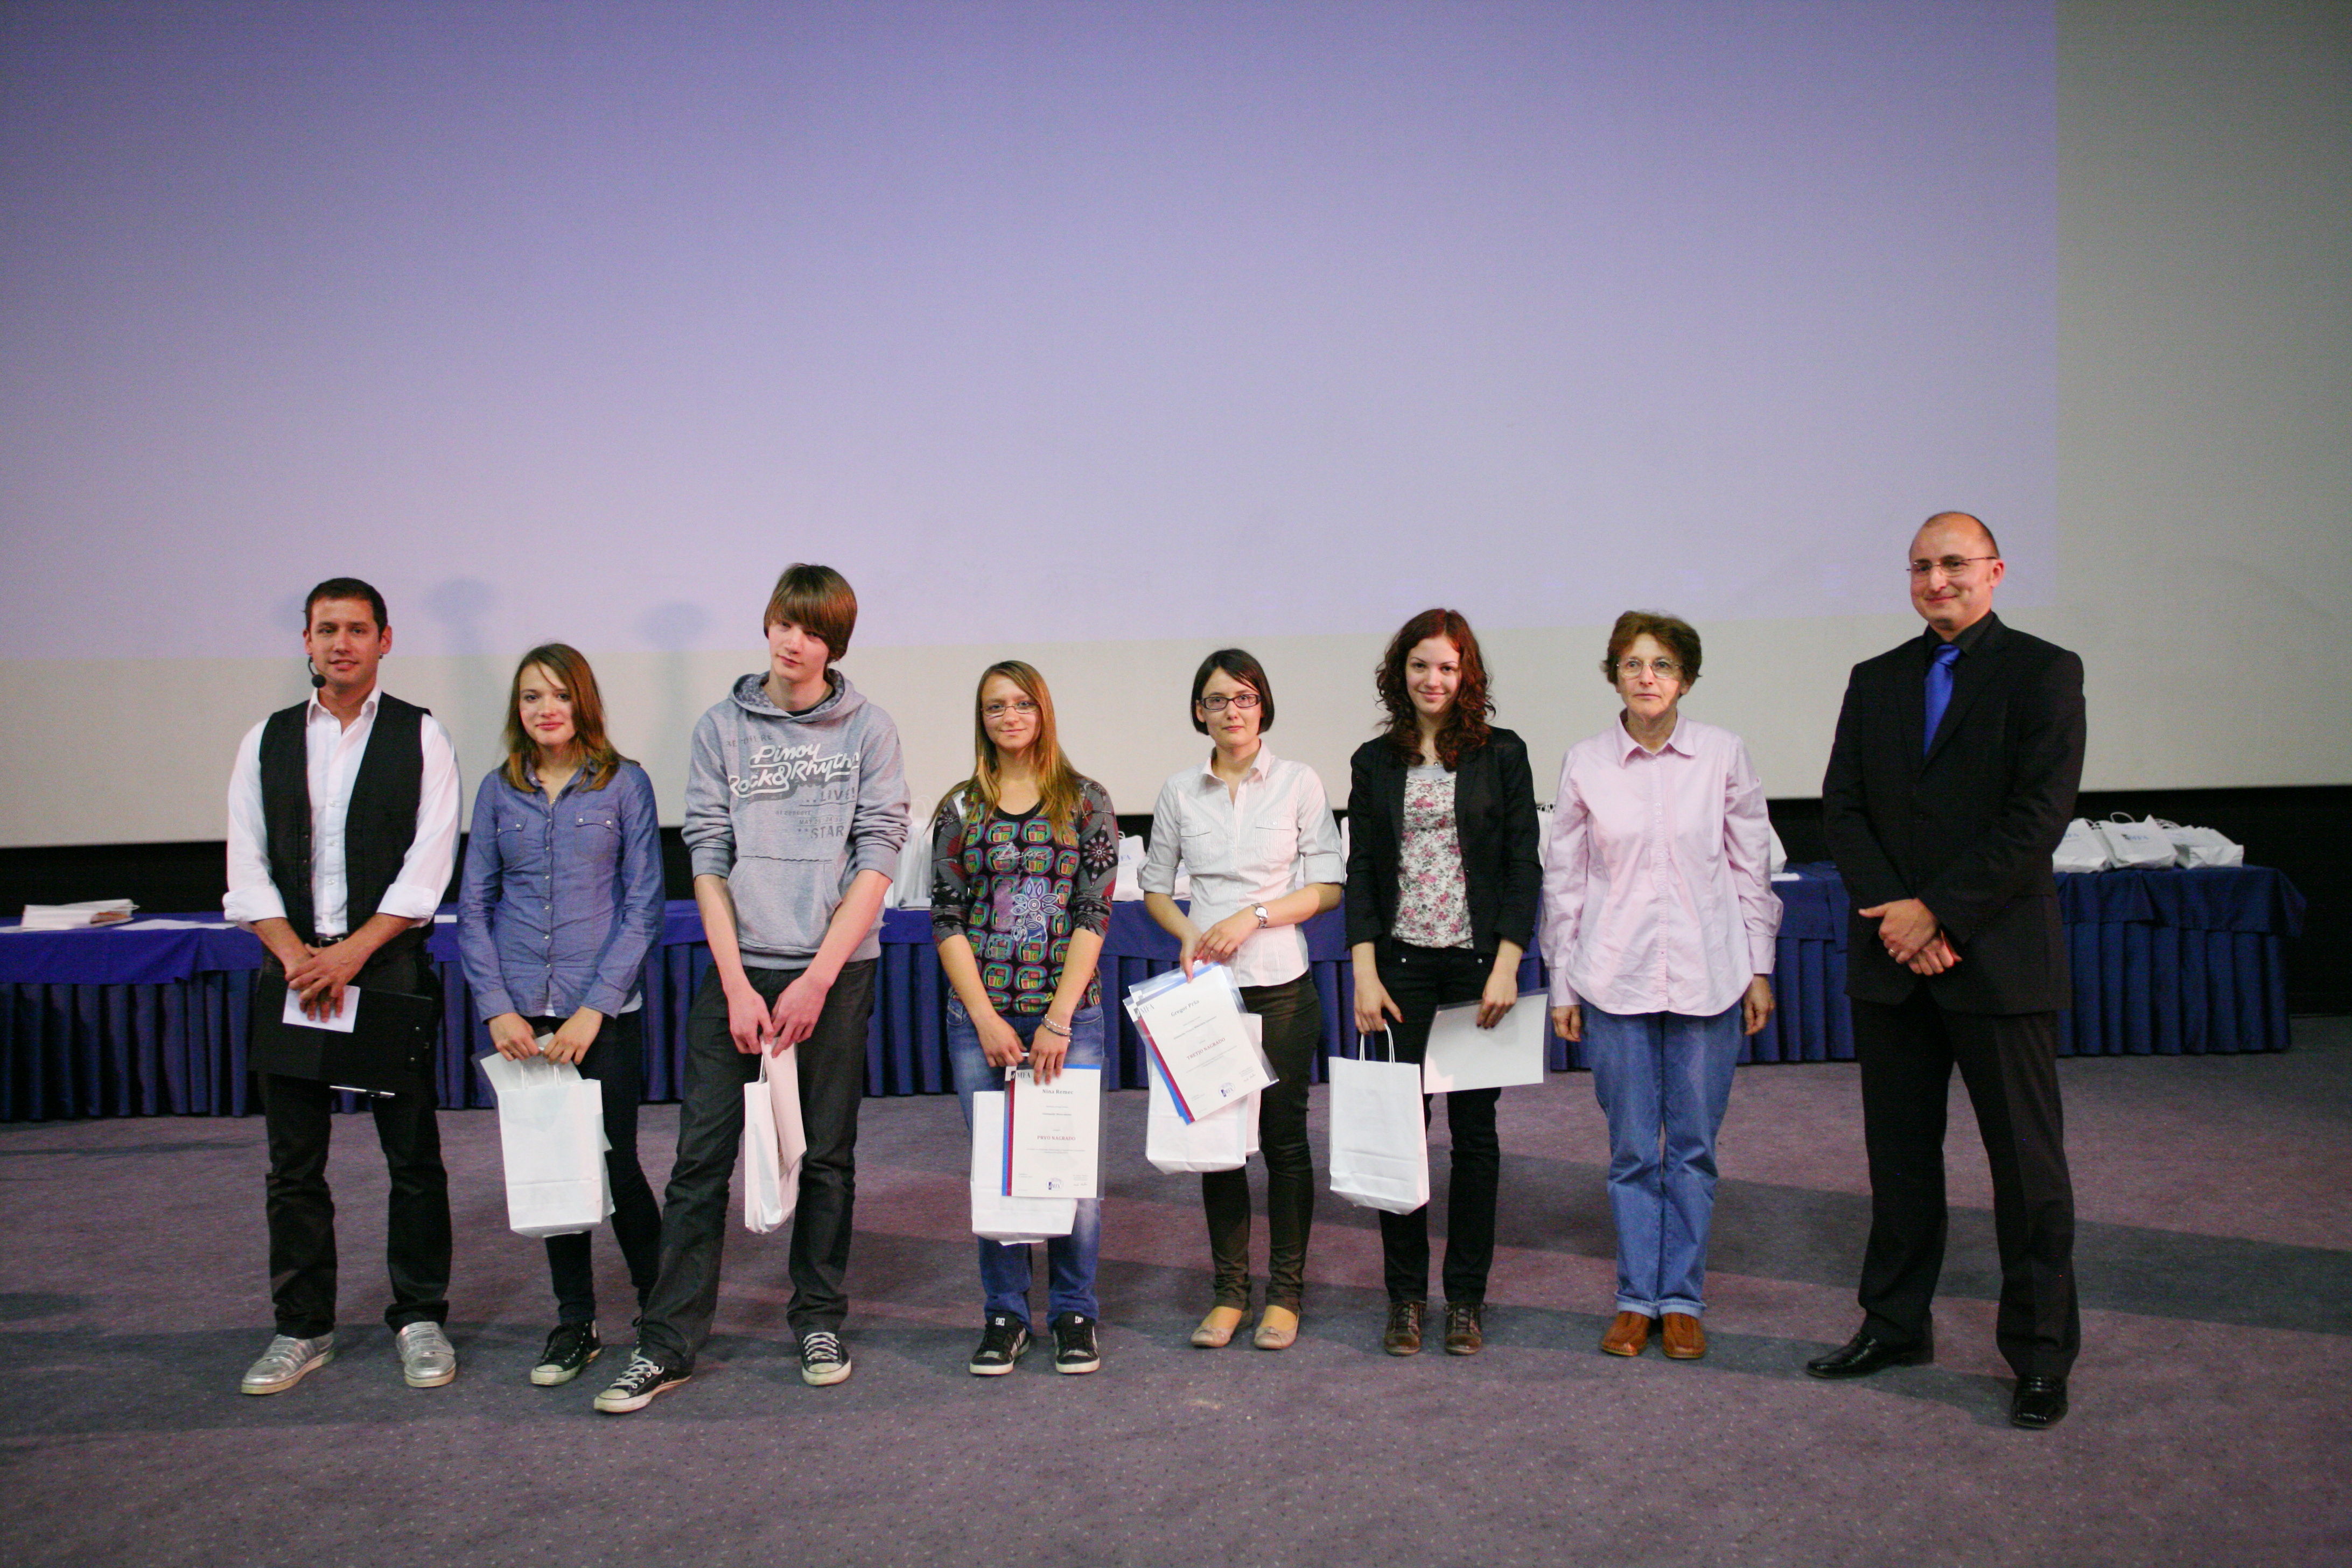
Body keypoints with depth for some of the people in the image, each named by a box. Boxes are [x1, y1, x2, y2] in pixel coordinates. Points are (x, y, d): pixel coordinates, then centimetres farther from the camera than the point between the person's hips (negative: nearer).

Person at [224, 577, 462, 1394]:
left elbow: (427, 867, -6)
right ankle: (302, 1328, 20)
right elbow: (247, 870, 6)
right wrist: (297, 956, -9)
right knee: (293, 1163, 8)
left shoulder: (420, 737, 1)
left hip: (390, 964, -3)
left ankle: (420, 1319, 16)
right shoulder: (266, 742, 10)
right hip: (292, 965, 3)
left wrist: (351, 953, -14)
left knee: (413, 1155, 3)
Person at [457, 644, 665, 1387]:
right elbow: (474, 906, 7)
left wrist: (595, 1007, -10)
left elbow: (643, 905, -4)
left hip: (605, 1012, -3)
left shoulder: (624, 783, -2)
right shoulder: (498, 791, 7)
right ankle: (575, 1323, 24)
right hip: (523, 1016, 3)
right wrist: (496, 1007, -4)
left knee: (615, 1165, 0)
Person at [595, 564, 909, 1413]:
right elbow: (708, 860, 2)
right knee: (702, 1158, 0)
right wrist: (738, 984, -7)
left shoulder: (869, 729, 3)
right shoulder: (723, 728, 6)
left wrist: (819, 979, -11)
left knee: (826, 1154, 8)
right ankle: (667, 1343, 9)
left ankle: (819, 1320, 24)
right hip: (738, 968, 1)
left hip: (836, 969, 0)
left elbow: (877, 862, -3)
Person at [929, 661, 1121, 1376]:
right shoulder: (960, 808, 7)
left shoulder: (1086, 801, 3)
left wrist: (1059, 1018, -10)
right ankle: (1005, 1315, 20)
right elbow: (947, 919, 3)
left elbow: (1094, 914, -2)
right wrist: (987, 1019, -6)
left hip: (1070, 1014, -1)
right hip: (980, 1018, 1)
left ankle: (1075, 1313, 18)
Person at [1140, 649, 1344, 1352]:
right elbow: (1154, 886, 14)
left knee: (1284, 1136, 4)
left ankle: (1285, 1293, 17)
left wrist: (1254, 915, -13)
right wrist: (1188, 933, -5)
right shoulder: (1179, 791, 6)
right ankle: (1229, 1291, 20)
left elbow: (1329, 886, -2)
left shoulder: (1299, 783, 0)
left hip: (1281, 985, -2)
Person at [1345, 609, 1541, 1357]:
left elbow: (1523, 865, 0)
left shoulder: (1502, 755, 3)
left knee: (1474, 1130, 5)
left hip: (1479, 966, -1)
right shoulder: (1374, 762, 8)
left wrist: (1506, 965, -10)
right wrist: (1364, 972, -4)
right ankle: (1405, 1295, 13)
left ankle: (1466, 1297, 16)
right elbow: (1360, 871, 6)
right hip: (1400, 966, 1)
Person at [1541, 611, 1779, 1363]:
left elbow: (1752, 867, 6)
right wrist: (1561, 984, 4)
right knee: (1632, 1150, 6)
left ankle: (1682, 1300, 20)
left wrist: (1759, 969, 4)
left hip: (1706, 976, 0)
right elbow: (1563, 879, 5)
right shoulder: (1584, 762, 0)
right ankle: (1635, 1299, 20)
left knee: (1693, 1147, 8)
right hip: (1614, 979, 0)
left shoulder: (1722, 754, 0)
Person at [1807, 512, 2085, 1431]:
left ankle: (2040, 1354, 16)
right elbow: (1842, 806, 6)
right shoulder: (1876, 681, 12)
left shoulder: (2043, 673, -2)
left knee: (2028, 1162, 4)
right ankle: (1896, 1325, 27)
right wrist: (1891, 909, -9)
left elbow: (2039, 815, -11)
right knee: (1899, 1151, 13)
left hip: (2000, 955, -4)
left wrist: (1940, 913, -15)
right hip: (1891, 955, 5)